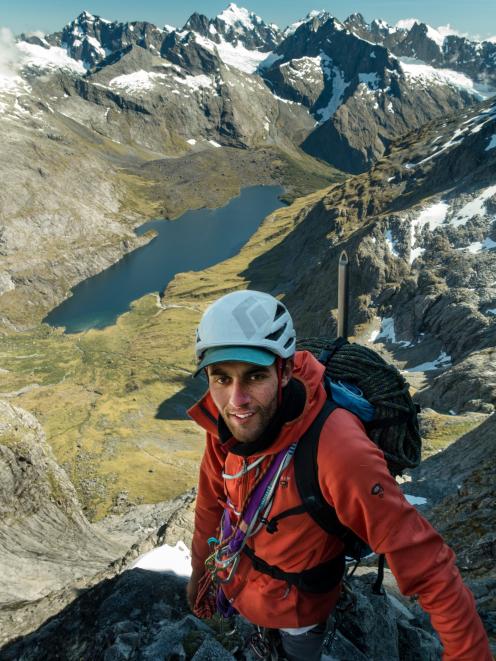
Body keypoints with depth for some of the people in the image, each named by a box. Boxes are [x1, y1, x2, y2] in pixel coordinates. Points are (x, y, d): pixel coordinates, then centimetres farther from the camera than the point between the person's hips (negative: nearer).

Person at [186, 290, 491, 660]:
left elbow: (426, 565, -35)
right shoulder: (226, 419, -24)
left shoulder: (338, 452, -43)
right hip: (233, 581, 4)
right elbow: (212, 500, -5)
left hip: (293, 606, -4)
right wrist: (199, 570, 9)